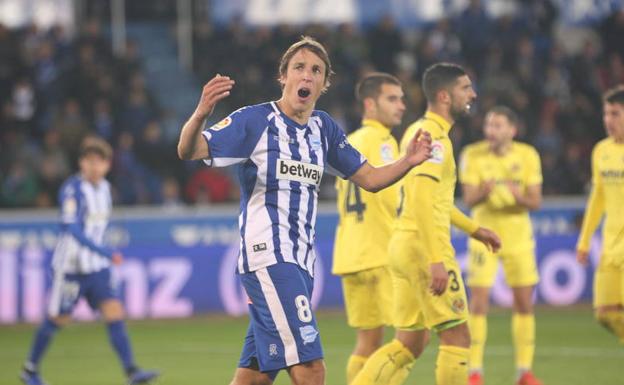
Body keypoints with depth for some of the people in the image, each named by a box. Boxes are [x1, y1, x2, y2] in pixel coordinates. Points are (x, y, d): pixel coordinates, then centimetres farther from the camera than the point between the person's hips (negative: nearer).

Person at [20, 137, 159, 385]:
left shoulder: (104, 188, 7)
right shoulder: (72, 189, -17)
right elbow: (72, 229, -28)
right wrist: (105, 253, -35)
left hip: (97, 267, 6)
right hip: (70, 265, -6)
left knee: (114, 313, -9)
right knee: (58, 319, 6)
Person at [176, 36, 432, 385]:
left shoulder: (324, 128, 12)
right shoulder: (254, 120, -8)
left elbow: (370, 179, 15)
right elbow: (189, 151, -18)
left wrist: (408, 161, -5)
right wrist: (201, 114, -39)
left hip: (301, 261, 7)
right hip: (267, 256, -7)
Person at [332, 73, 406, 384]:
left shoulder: (350, 142, 17)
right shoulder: (380, 141, -9)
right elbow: (392, 193, -18)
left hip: (352, 255, 9)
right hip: (381, 255, -9)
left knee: (368, 340, 10)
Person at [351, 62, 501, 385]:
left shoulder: (419, 130, 17)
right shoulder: (433, 136, -14)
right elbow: (422, 200, -24)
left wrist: (473, 229, 31)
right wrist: (437, 260, -28)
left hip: (404, 248, 10)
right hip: (424, 248, -10)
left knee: (410, 342, 11)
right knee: (456, 336, -2)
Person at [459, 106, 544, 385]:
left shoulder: (527, 155, -5)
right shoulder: (472, 155, -9)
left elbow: (536, 202, -5)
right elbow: (469, 200, -14)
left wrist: (520, 197, -28)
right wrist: (483, 192, -36)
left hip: (518, 238, 2)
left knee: (525, 304, 2)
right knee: (478, 302, -9)